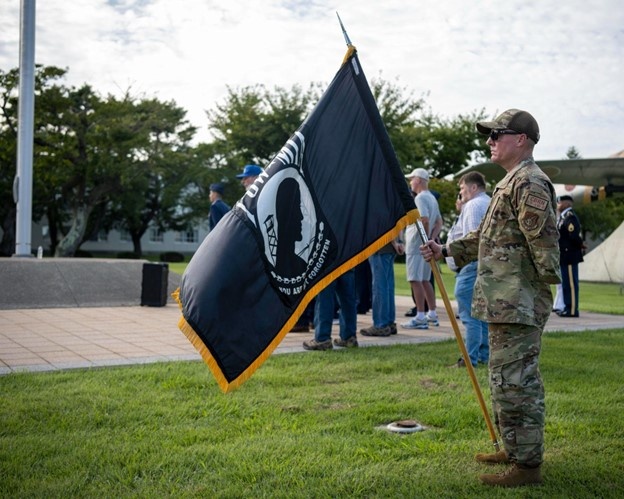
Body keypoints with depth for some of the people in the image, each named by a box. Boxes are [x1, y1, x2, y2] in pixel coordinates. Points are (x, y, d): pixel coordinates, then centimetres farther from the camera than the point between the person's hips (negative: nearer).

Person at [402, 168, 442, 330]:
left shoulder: (420, 198, -12)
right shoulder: (432, 198, 18)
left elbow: (424, 220, -25)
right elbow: (439, 222, 16)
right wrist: (431, 239, 5)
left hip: (416, 245, -10)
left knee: (415, 280, -8)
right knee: (425, 280, 15)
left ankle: (420, 317, -9)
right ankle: (432, 314, 20)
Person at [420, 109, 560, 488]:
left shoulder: (530, 183, -14)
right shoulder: (510, 183, 19)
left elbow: (544, 239, -21)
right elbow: (486, 237, 25)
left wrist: (548, 280, -17)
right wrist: (445, 250, 19)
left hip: (517, 306, -11)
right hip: (505, 304, 11)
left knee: (514, 382, -6)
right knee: (512, 381, 18)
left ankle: (527, 465, 3)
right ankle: (515, 449, 30)